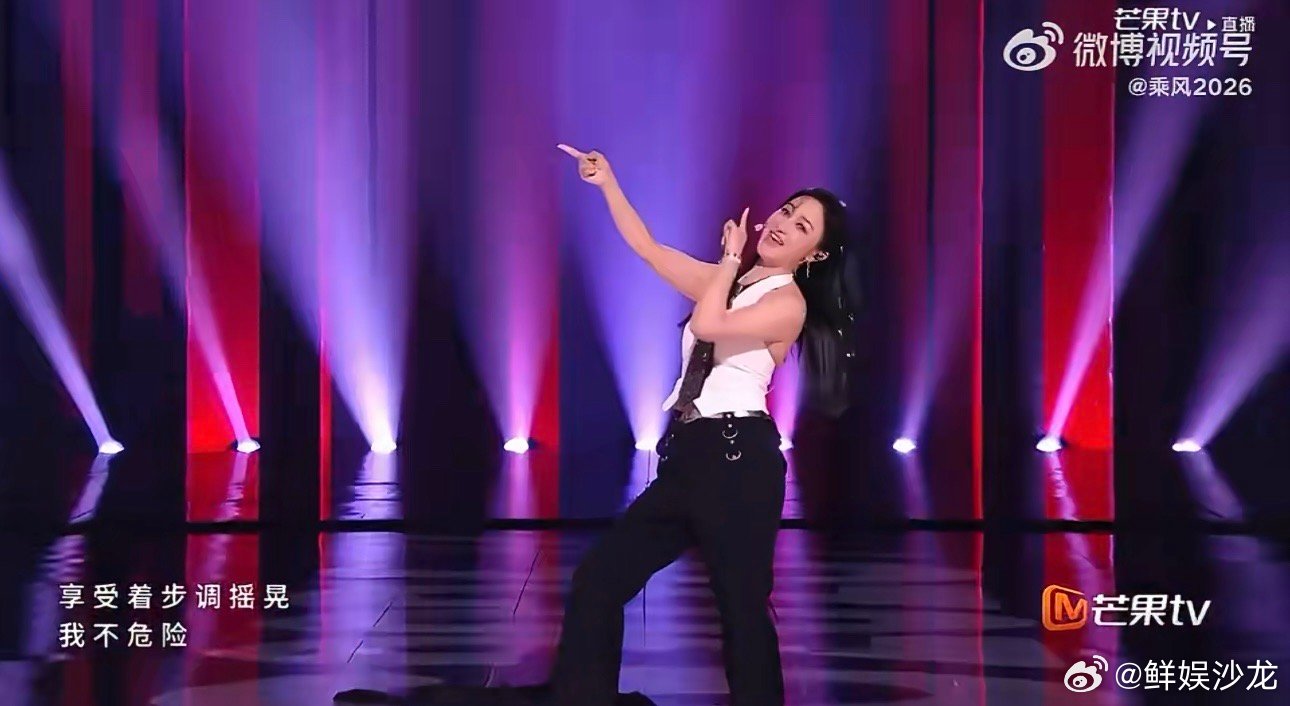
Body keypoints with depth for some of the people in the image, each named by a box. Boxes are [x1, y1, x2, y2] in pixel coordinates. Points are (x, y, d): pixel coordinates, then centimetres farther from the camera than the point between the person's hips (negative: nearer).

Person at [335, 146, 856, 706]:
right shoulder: (729, 281, 18)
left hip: (737, 459, -8)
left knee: (742, 608, -4)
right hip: (690, 459, 8)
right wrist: (608, 184, 14)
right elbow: (646, 246, 21)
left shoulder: (788, 303, -6)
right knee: (599, 578, 5)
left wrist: (731, 257, -7)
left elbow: (706, 325, -21)